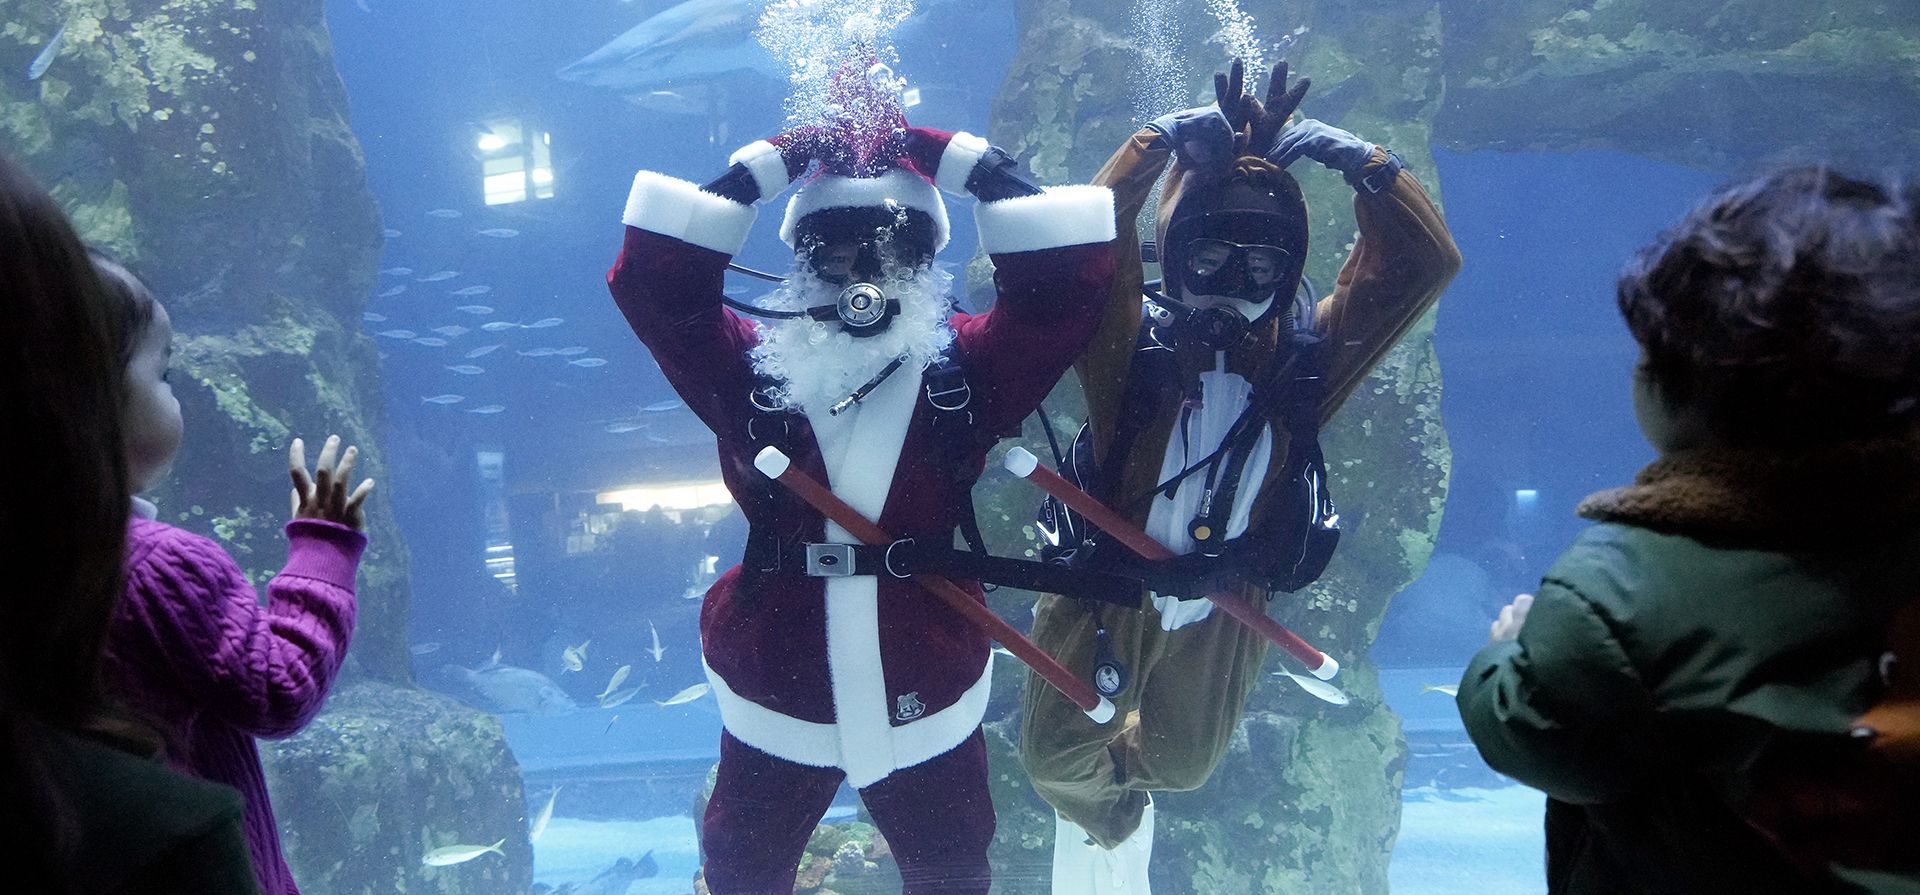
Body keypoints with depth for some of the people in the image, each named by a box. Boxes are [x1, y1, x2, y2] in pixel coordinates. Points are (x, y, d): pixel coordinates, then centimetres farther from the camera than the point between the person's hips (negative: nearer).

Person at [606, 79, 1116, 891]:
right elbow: (652, 281, -14)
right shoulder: (751, 363, -5)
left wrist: (967, 163, -15)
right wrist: (760, 169, -16)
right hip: (773, 700, 0)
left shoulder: (967, 366, -5)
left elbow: (1069, 278, -14)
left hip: (927, 706, 1)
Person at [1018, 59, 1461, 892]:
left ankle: (1123, 765, 57)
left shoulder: (1309, 352, -11)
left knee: (1182, 763, 21)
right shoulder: (1135, 341, -18)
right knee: (1057, 759, 12)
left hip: (1223, 605, 2)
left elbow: (1423, 263, -16)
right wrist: (1165, 140, -33)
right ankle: (1111, 818, 48)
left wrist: (1356, 157, -24)